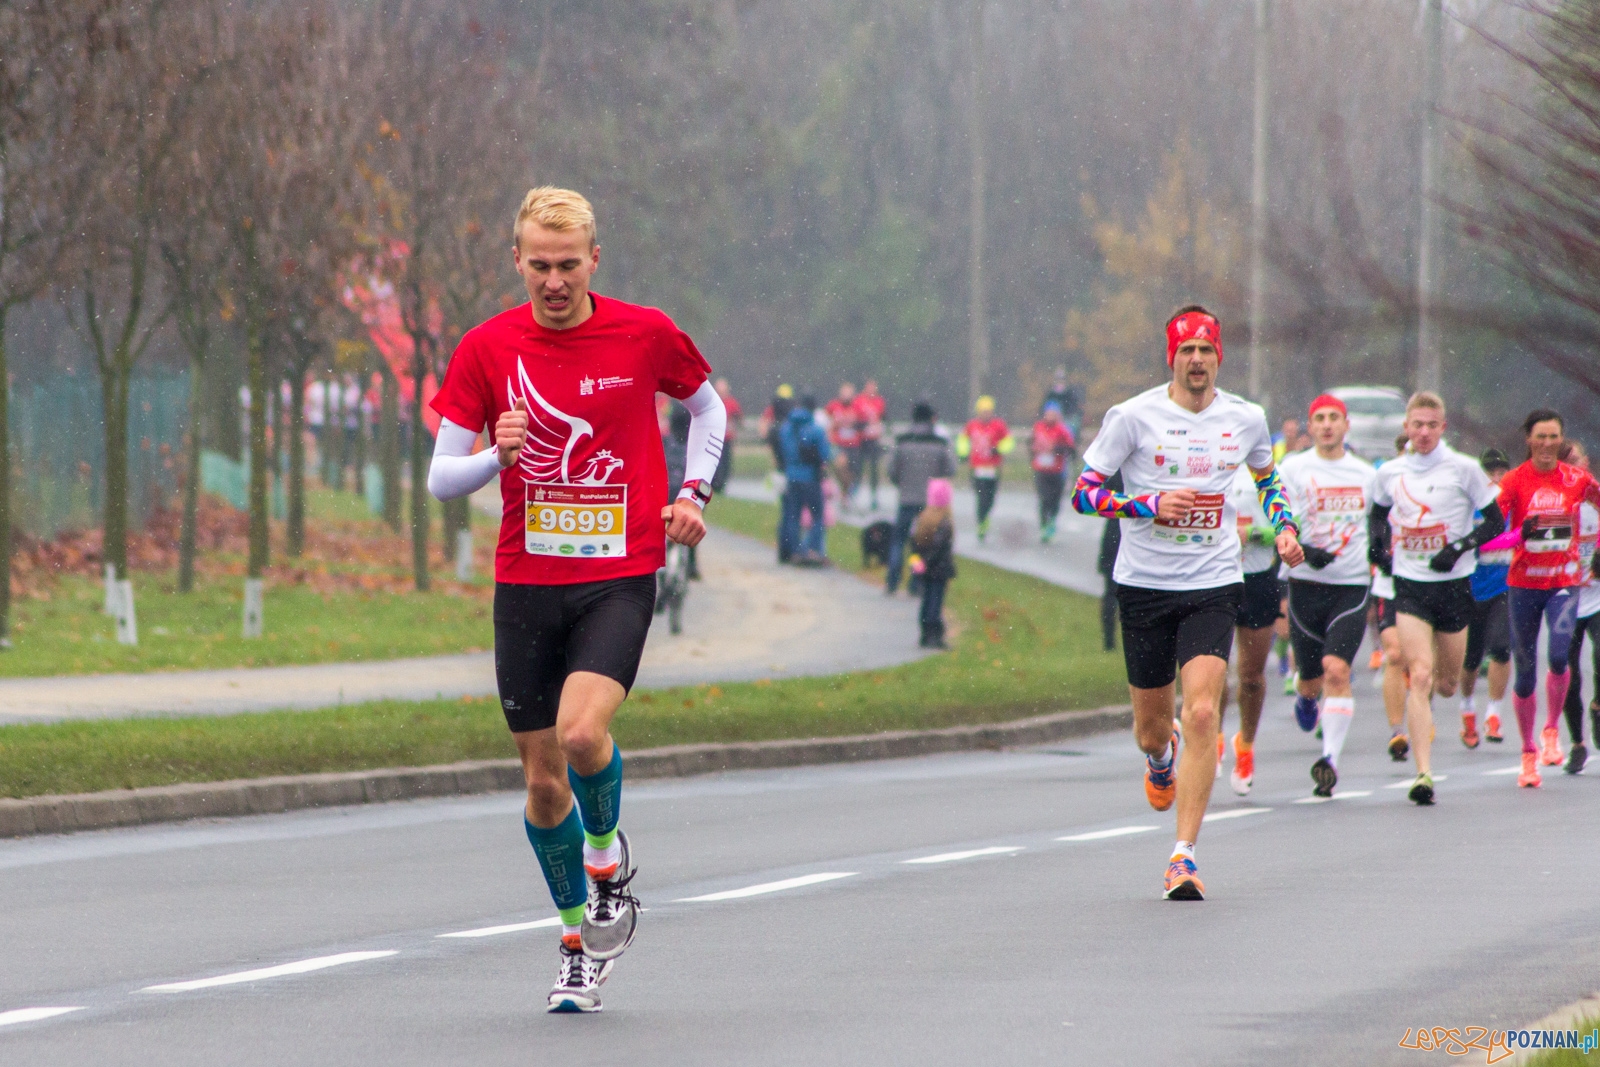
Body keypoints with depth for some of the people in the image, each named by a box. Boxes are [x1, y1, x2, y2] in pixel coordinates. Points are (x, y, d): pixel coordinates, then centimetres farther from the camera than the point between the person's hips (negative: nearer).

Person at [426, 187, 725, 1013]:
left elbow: (706, 406, 18)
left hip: (619, 578, -2)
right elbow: (440, 480, 0)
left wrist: (693, 492, 4)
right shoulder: (487, 349, -2)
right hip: (525, 583, 2)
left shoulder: (645, 334, -3)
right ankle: (580, 936, 26)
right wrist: (496, 457, -20)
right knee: (543, 779, 5)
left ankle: (608, 852, 6)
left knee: (581, 731, -26)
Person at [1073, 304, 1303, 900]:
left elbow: (1267, 476, 26)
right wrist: (1149, 505, -18)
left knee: (1202, 714, -18)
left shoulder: (1246, 419, 3)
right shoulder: (1133, 416, -6)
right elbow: (1083, 493, -4)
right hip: (1145, 585, 0)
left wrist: (1284, 526, 8)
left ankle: (1184, 856, -14)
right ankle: (1162, 759, 51)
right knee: (1151, 728, 10)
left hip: (1213, 586, 0)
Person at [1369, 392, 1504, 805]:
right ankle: (1423, 773, -20)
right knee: (1420, 676, -16)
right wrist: (1377, 543, 3)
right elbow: (1377, 512, 23)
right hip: (1409, 585, 0)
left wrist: (1461, 547, -16)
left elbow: (1495, 521, -1)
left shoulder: (1464, 469, -5)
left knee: (1446, 684, 10)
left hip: (1454, 584, 0)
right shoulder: (1389, 473, 4)